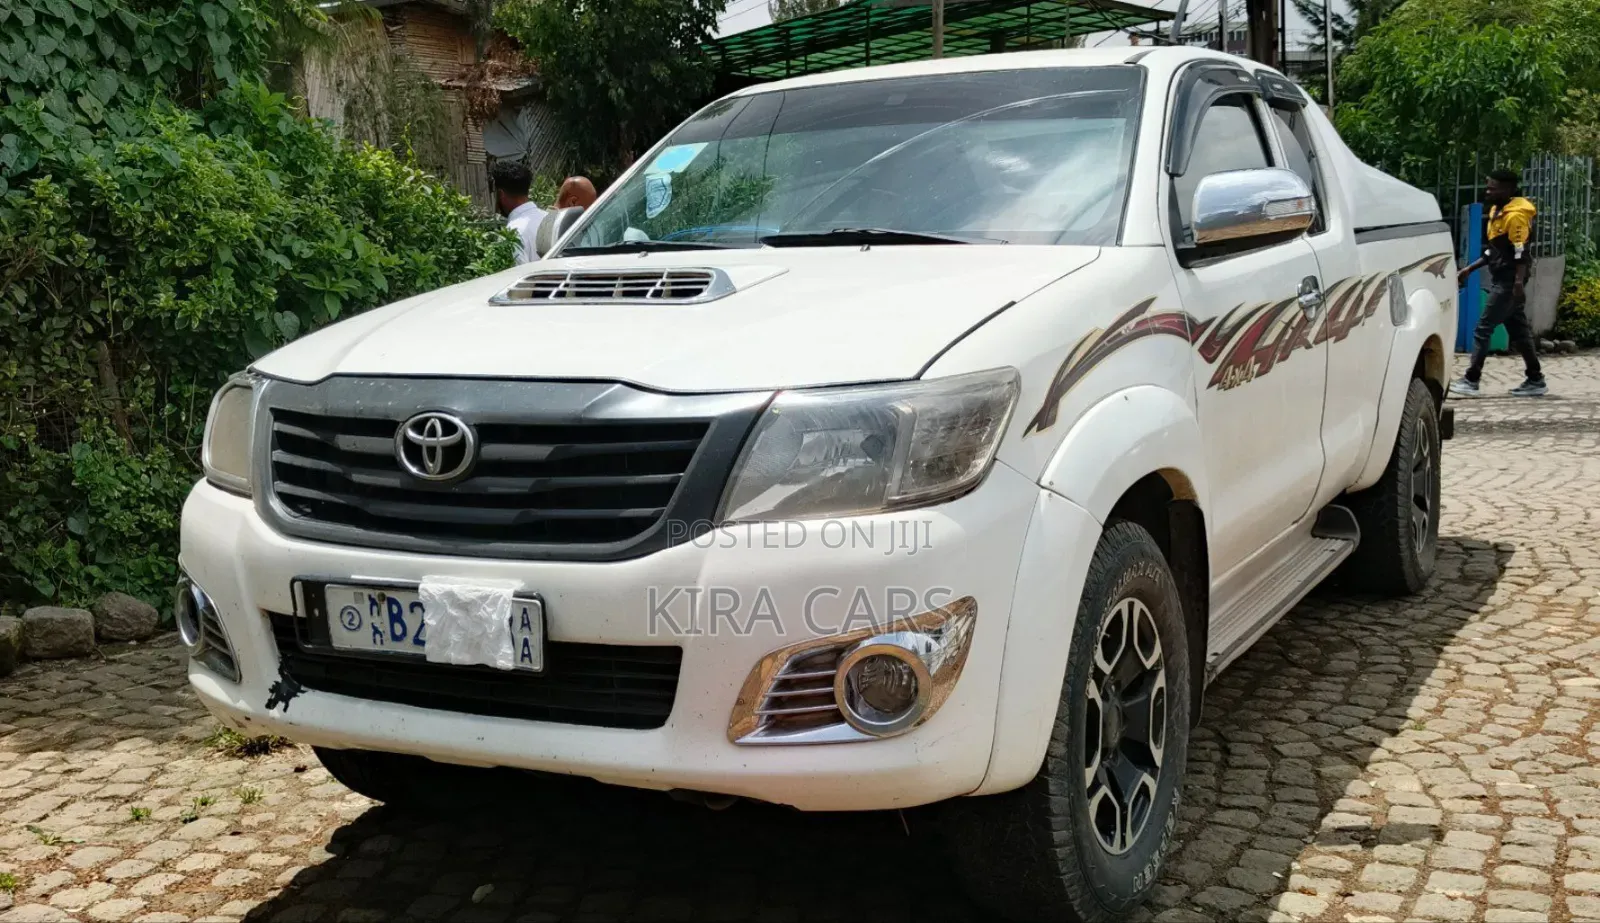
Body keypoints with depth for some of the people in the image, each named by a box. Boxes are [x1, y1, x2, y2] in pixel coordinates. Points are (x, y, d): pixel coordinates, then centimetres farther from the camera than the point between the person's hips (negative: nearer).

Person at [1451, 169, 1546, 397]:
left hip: (1509, 283, -10)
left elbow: (1521, 253, -20)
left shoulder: (1515, 216, -14)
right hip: (1501, 280, 10)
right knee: (1518, 331, 11)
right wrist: (1470, 269, 21)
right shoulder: (1498, 212, 16)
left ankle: (1471, 380, -6)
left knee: (1483, 328, -8)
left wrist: (1519, 283, -26)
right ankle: (1535, 380, 16)